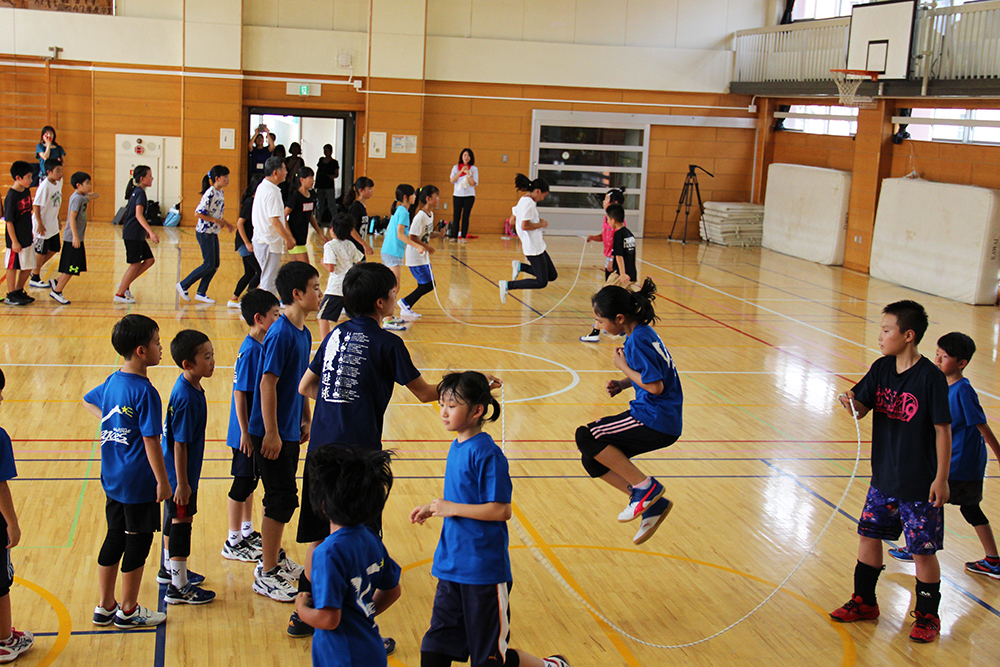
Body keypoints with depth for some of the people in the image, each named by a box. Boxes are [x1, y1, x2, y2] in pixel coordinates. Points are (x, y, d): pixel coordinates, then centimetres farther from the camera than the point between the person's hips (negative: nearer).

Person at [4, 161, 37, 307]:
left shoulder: (27, 192, 5)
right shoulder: (11, 196, -18)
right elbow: (9, 221, -17)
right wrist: (14, 241, -18)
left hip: (27, 238, 8)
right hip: (15, 240, -8)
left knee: (28, 267, 14)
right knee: (12, 267, 3)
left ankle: (18, 291, 30)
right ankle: (10, 296, 13)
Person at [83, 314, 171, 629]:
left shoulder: (112, 382, 4)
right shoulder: (144, 391, -21)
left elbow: (88, 401, 25)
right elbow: (150, 441, -22)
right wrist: (163, 482, -16)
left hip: (113, 481, 8)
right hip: (139, 484, -8)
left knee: (114, 539, 16)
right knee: (138, 542, 5)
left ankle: (105, 608, 25)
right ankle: (128, 611, 16)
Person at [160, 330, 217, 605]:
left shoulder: (189, 386, 2)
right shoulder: (187, 398, -28)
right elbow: (180, 444, -25)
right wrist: (182, 484, -20)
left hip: (181, 470, 10)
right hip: (180, 472, -10)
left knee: (173, 518, 22)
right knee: (181, 521, 0)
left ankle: (171, 570, 39)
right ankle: (179, 588, 10)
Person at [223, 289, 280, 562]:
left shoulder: (262, 346, 6)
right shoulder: (250, 350, -21)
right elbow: (240, 393, -21)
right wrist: (245, 433, -20)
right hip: (247, 433, -9)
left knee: (250, 482, 19)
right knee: (243, 484, 2)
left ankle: (247, 532, 33)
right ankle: (233, 543, 14)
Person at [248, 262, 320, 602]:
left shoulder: (303, 333, 8)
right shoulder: (281, 334, -20)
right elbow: (268, 384, -21)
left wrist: (305, 420, 19)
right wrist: (271, 433, -20)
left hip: (290, 431, 9)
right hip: (272, 433, -9)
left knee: (283, 497, 18)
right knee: (282, 498, -3)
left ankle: (275, 558, 32)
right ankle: (267, 574, 7)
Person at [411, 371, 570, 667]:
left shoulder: (486, 453, -19)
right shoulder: (457, 446, 8)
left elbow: (501, 510, -21)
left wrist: (451, 508, -18)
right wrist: (433, 508, 8)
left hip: (484, 571, -8)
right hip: (452, 566, 8)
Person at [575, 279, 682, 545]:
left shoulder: (638, 340, -19)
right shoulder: (641, 333, 10)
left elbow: (655, 385, -23)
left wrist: (624, 367, -11)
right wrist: (622, 384, 7)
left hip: (657, 421, -10)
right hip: (655, 416, 10)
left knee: (586, 438, -14)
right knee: (593, 461, 10)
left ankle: (645, 487, -7)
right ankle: (653, 505, 12)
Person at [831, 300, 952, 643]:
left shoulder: (931, 378, -18)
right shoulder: (881, 369, 0)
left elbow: (943, 430, -14)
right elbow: (862, 408, 3)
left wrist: (941, 478, -14)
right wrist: (852, 403, -21)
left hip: (919, 484, -6)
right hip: (883, 477, 7)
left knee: (923, 550, 4)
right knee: (869, 535, 15)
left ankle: (928, 616, 21)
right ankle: (864, 602, 32)